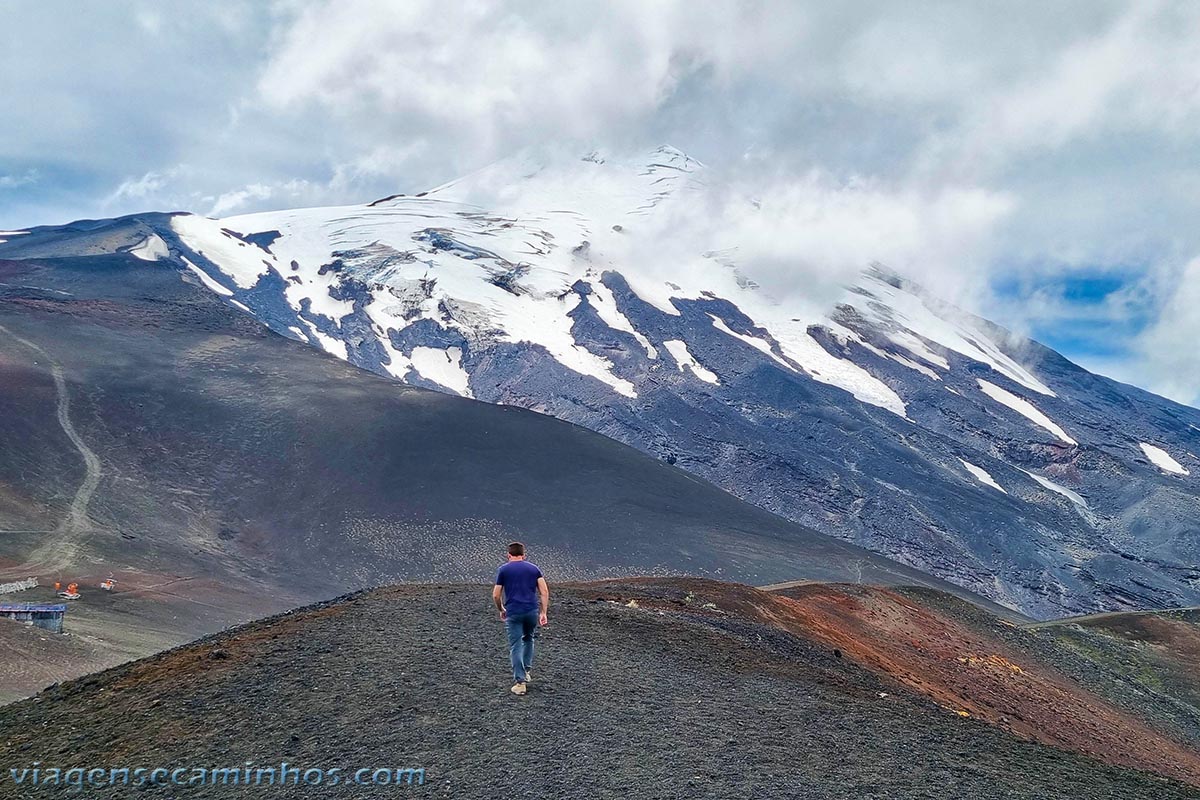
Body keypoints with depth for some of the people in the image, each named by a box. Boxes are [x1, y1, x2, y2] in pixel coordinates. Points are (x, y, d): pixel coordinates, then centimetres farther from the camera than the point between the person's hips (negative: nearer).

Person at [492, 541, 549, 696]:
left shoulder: (503, 570, 7)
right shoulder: (533, 568, 12)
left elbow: (496, 595, 5)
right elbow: (544, 591, 2)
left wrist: (501, 610, 22)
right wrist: (543, 612, 5)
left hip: (513, 612, -2)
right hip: (532, 611, 2)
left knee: (515, 647, 1)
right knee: (528, 639, 27)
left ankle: (520, 682, -4)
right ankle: (526, 671, 27)